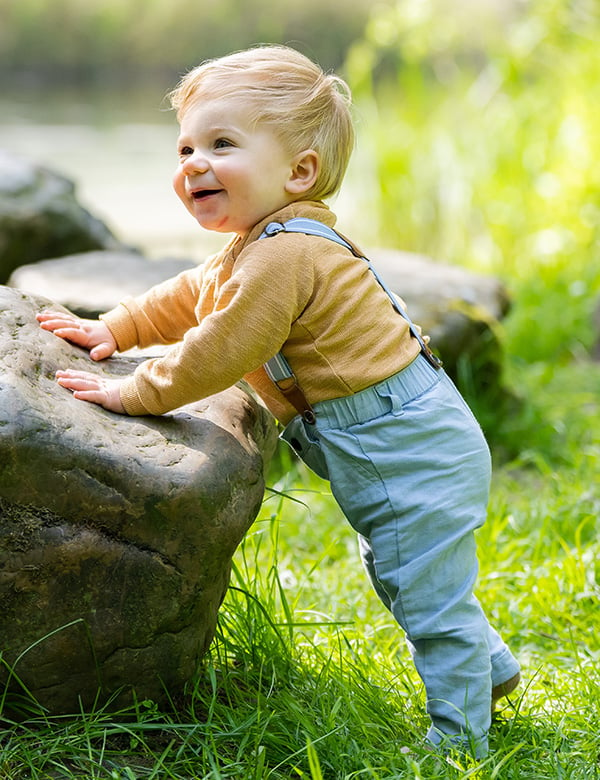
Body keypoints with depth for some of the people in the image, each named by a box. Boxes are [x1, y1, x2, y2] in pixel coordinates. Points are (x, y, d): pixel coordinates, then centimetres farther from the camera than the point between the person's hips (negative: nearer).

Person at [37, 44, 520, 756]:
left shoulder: (282, 258, -25)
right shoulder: (269, 246, 10)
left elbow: (217, 354, -24)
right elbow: (190, 297, 22)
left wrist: (133, 392, -14)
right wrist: (114, 328, 14)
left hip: (410, 452, -11)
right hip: (408, 444, 11)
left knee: (428, 598, -4)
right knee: (406, 578, 27)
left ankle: (460, 739, 8)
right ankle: (489, 670, 44)